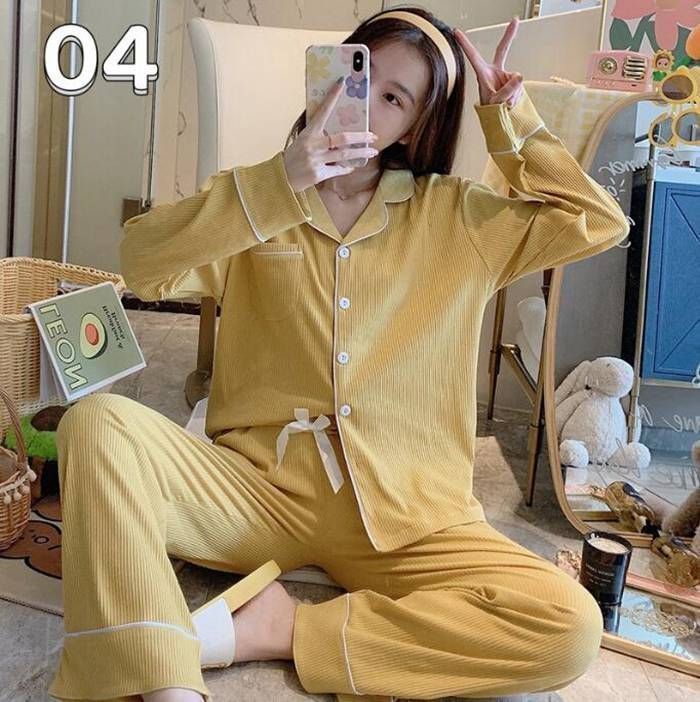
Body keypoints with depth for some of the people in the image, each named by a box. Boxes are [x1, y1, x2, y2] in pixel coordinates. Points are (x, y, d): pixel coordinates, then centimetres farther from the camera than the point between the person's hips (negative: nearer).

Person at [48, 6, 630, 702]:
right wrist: (278, 182, -17)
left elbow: (600, 223, 10)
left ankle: (285, 630, -15)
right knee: (98, 423, -25)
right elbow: (143, 262, -7)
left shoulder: (456, 216, 11)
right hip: (256, 486, 0)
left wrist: (510, 120, 5)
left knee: (571, 627, -22)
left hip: (404, 512, 1)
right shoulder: (259, 200, 9)